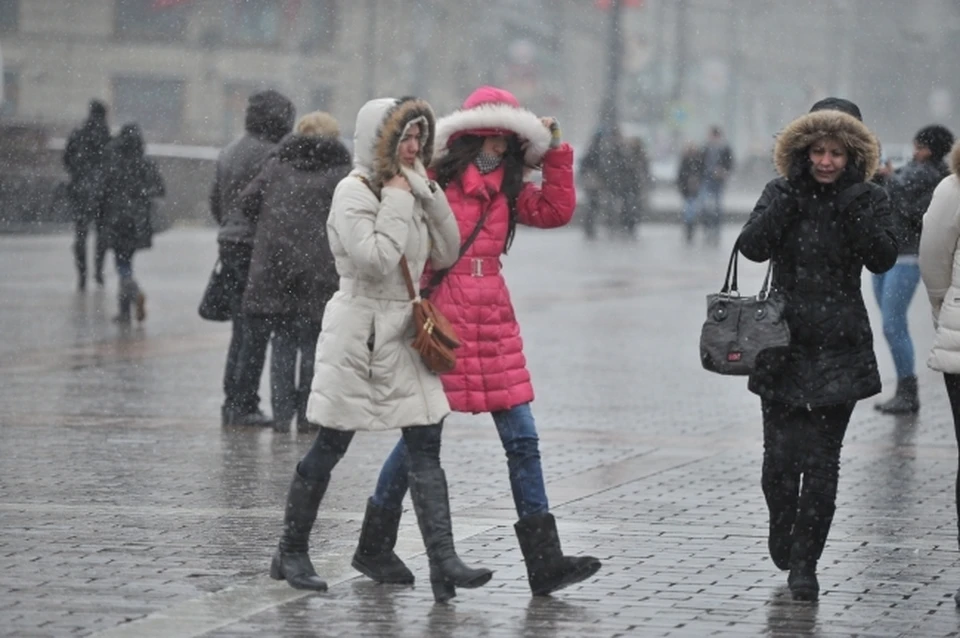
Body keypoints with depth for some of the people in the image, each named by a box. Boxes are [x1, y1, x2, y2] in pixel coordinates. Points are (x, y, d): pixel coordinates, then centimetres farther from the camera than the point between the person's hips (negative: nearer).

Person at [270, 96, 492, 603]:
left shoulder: (410, 191, 14)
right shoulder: (354, 191, -10)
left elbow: (446, 253, 7)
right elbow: (375, 260, -23)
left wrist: (427, 193, -2)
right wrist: (396, 203, -15)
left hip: (402, 334, 7)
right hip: (358, 330, -7)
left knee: (425, 447, -5)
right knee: (329, 448, 3)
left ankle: (443, 562, -12)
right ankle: (291, 552, 17)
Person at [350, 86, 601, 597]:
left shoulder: (507, 190, 13)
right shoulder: (433, 182, -6)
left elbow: (557, 211, 8)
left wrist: (556, 152, 7)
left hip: (493, 322, 6)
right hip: (439, 313, -6)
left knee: (522, 439, 0)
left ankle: (545, 564, 0)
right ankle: (373, 549, 19)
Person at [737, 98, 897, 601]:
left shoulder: (868, 199, 3)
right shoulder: (782, 194, 5)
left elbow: (883, 258, -11)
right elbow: (752, 247, -11)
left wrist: (853, 205, -17)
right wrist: (791, 196, -16)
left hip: (839, 351, -1)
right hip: (784, 345, 1)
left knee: (821, 460, -3)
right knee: (781, 456, -3)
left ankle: (803, 563, 4)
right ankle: (783, 528, 27)